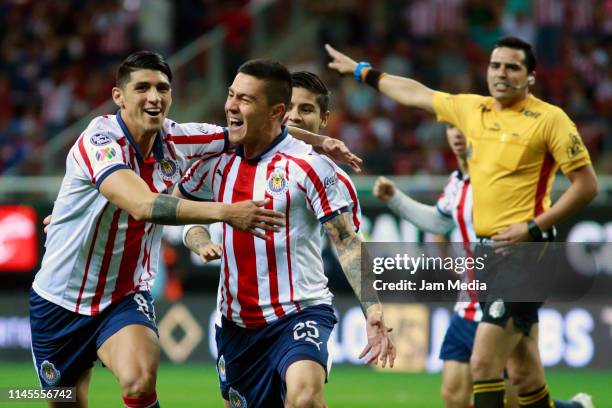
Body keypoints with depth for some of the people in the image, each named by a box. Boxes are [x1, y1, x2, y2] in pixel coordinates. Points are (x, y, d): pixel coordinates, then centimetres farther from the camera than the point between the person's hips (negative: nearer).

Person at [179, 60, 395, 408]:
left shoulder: (308, 165, -10)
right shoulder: (218, 163, 5)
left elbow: (347, 242, -10)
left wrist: (372, 308, -22)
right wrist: (201, 243, 0)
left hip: (300, 313, -6)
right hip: (236, 323, 6)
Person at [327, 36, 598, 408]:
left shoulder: (549, 119, -6)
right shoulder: (472, 109, 13)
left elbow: (587, 184, -7)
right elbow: (416, 94, 28)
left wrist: (534, 228, -14)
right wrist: (363, 71, 37)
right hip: (486, 251, 6)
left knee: (483, 362, -15)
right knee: (523, 373, 8)